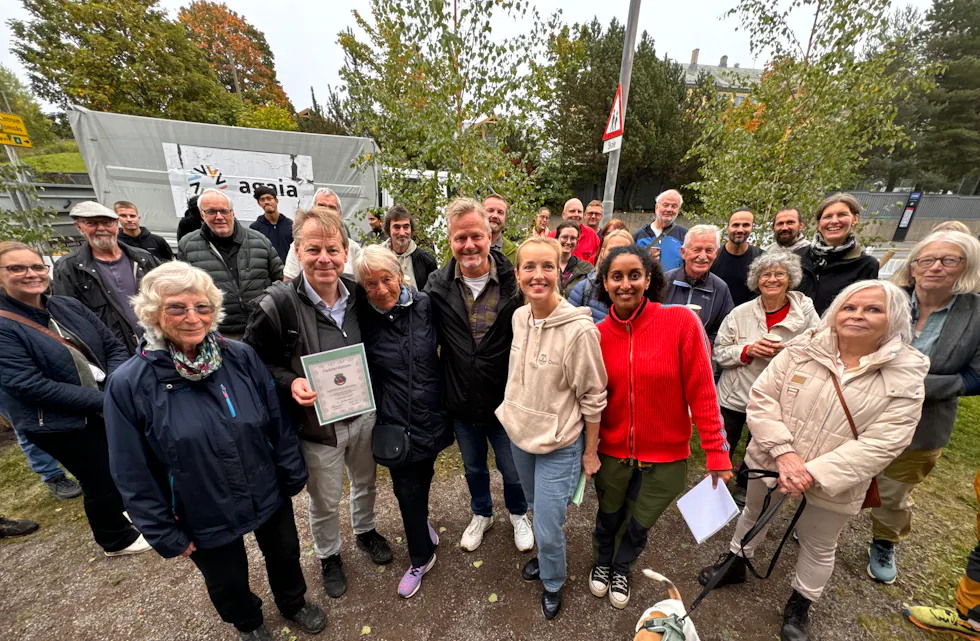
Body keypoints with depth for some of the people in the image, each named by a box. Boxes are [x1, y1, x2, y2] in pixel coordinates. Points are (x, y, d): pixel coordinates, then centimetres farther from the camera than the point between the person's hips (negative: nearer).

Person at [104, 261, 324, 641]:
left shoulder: (241, 357, -15)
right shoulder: (128, 385, -18)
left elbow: (279, 422, -6)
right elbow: (134, 476, -10)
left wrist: (294, 475, 0)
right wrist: (166, 535, -5)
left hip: (270, 496, 2)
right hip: (205, 520, -1)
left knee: (284, 556, 26)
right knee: (228, 585, 26)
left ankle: (294, 604, 58)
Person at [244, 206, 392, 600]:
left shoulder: (358, 296, -7)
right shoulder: (276, 305, -19)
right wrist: (290, 382, -26)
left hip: (363, 414, 4)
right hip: (318, 424, -3)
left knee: (366, 482, 27)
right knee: (325, 502, 20)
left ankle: (365, 530, 58)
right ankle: (328, 556, 51)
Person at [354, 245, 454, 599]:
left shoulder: (425, 305, -9)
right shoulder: (362, 318, -11)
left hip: (431, 414, 1)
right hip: (395, 422, -1)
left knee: (423, 476, 23)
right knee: (406, 489, 10)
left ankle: (421, 523, 56)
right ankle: (421, 558, 38)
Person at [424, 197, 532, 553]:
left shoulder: (513, 281, -15)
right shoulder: (437, 286, -9)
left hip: (505, 400, -2)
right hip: (462, 403, 2)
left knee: (513, 469, 20)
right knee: (473, 467, 25)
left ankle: (518, 514, 52)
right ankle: (481, 514, 55)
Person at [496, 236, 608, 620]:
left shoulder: (579, 329, -26)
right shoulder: (518, 316, -7)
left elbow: (593, 397, -16)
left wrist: (590, 452, -7)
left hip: (558, 446, -5)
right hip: (519, 434, 6)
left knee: (548, 529, 9)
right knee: (537, 510, 27)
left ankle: (552, 584, 43)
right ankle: (543, 557, 57)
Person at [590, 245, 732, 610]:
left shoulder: (680, 321, -17)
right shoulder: (597, 334, -10)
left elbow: (701, 393, -13)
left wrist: (717, 453, -11)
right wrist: (588, 447, -4)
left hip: (666, 456, -1)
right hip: (612, 452, 1)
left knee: (640, 524, 23)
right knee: (608, 515, 25)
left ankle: (622, 569, 56)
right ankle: (602, 561, 58)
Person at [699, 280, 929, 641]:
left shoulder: (906, 375, -12)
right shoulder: (803, 349, -10)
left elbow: (881, 444, -18)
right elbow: (761, 398, -12)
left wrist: (815, 474, -25)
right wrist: (784, 452, -22)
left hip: (831, 483, -1)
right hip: (771, 462, 1)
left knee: (818, 548, 21)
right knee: (754, 514, 23)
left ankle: (799, 606, 47)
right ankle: (736, 564, 50)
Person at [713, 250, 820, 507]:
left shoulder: (805, 309, -9)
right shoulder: (740, 313, -10)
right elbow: (719, 352, -8)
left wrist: (787, 351, -24)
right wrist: (748, 350, -24)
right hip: (734, 395, -1)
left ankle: (743, 489, 50)